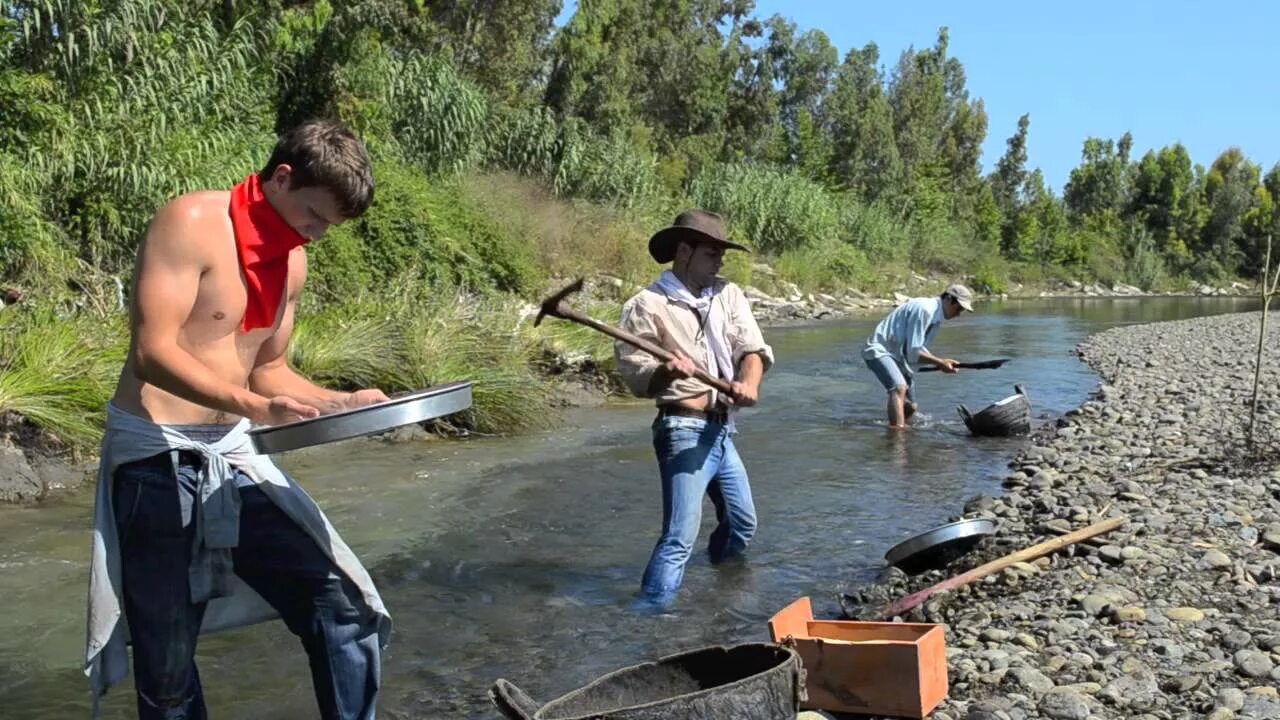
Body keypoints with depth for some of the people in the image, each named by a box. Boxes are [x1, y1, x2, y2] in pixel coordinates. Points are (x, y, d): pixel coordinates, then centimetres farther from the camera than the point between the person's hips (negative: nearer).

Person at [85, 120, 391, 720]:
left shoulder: (290, 261, 9)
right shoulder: (192, 222, -14)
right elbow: (154, 351, -22)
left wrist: (341, 403, 0)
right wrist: (257, 408, -33)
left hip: (233, 458, 6)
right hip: (156, 460, -6)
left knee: (345, 612, -2)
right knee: (167, 666, 5)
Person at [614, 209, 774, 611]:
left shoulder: (728, 295, 7)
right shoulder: (646, 306, -11)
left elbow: (753, 349, -2)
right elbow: (635, 374, -16)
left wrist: (749, 382, -23)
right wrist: (665, 372, -38)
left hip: (723, 430, 7)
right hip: (685, 431, -7)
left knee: (742, 524, 22)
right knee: (681, 535, -15)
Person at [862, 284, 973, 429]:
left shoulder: (937, 315, 9)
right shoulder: (924, 309, -21)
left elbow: (919, 349, 12)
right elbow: (913, 352, -22)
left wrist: (941, 362, -1)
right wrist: (940, 362, -18)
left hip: (898, 356, 10)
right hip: (879, 350, -10)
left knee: (910, 406, 13)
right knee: (899, 387, -34)